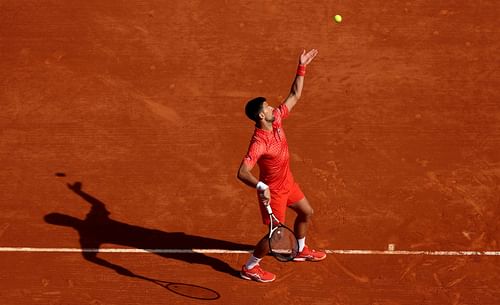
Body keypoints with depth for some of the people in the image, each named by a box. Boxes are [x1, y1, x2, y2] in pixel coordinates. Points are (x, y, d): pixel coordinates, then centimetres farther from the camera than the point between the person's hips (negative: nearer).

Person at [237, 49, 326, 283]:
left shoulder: (276, 120, -12)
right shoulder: (259, 143, -35)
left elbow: (294, 96, -1)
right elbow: (242, 173, -42)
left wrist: (302, 68, -8)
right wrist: (261, 187, -58)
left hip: (287, 183, 9)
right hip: (272, 191, -9)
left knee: (306, 212, 26)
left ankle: (300, 251, 49)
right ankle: (249, 268, 18)